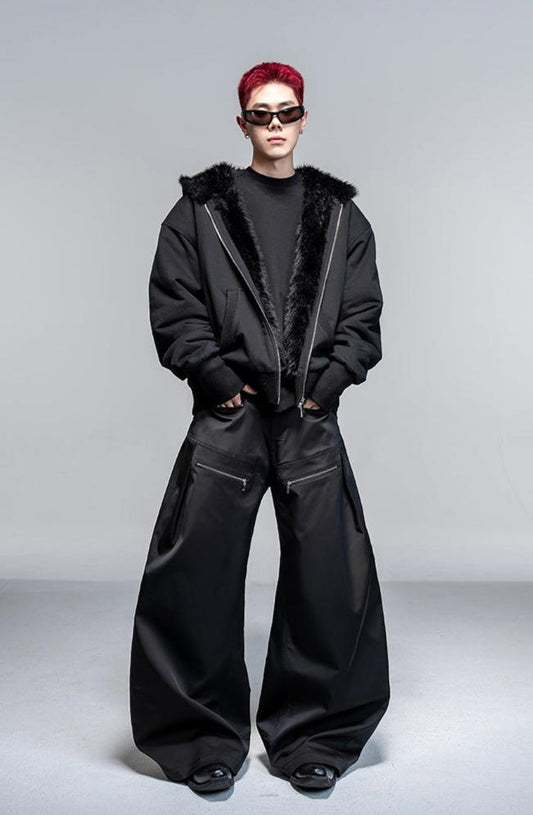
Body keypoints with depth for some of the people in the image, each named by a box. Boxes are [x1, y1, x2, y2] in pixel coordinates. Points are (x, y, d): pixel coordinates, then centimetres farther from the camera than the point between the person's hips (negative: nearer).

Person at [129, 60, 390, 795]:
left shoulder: (340, 215, 13)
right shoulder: (200, 209, 7)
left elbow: (362, 315, 9)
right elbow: (173, 307, 2)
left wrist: (325, 383, -4)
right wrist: (221, 379, -8)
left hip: (312, 419, 2)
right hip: (227, 417, -1)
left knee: (328, 579, 2)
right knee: (201, 577, 0)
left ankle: (311, 736, 21)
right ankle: (208, 737, 19)